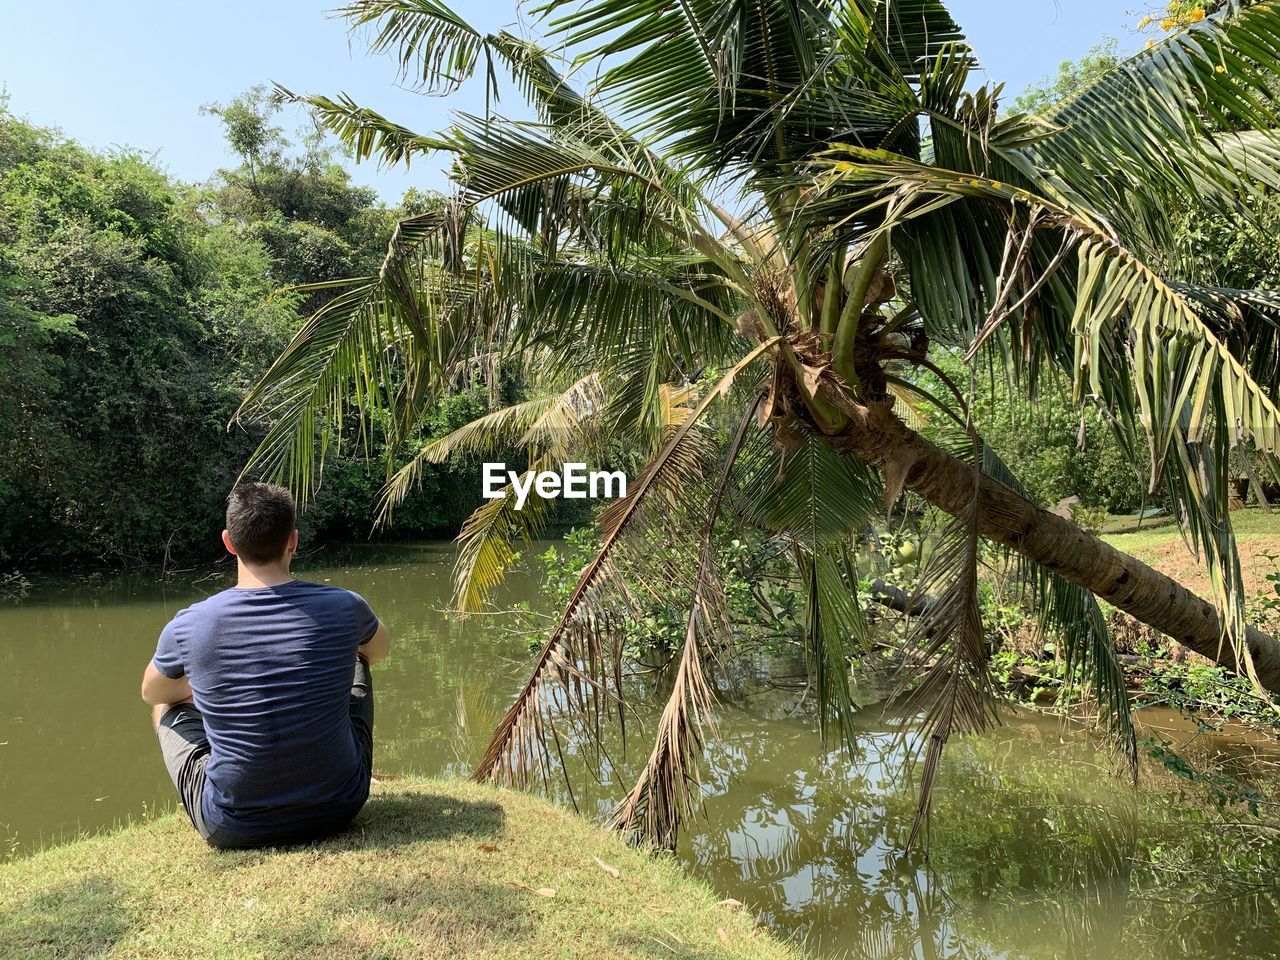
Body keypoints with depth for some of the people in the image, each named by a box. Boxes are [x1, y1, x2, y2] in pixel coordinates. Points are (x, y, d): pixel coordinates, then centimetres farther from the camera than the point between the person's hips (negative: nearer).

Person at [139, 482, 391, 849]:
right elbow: (380, 649, 13)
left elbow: (150, 692, 11)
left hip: (232, 828, 0)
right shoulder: (343, 607, -13)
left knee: (168, 705, 26)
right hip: (339, 810, 1)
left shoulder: (188, 626, -13)